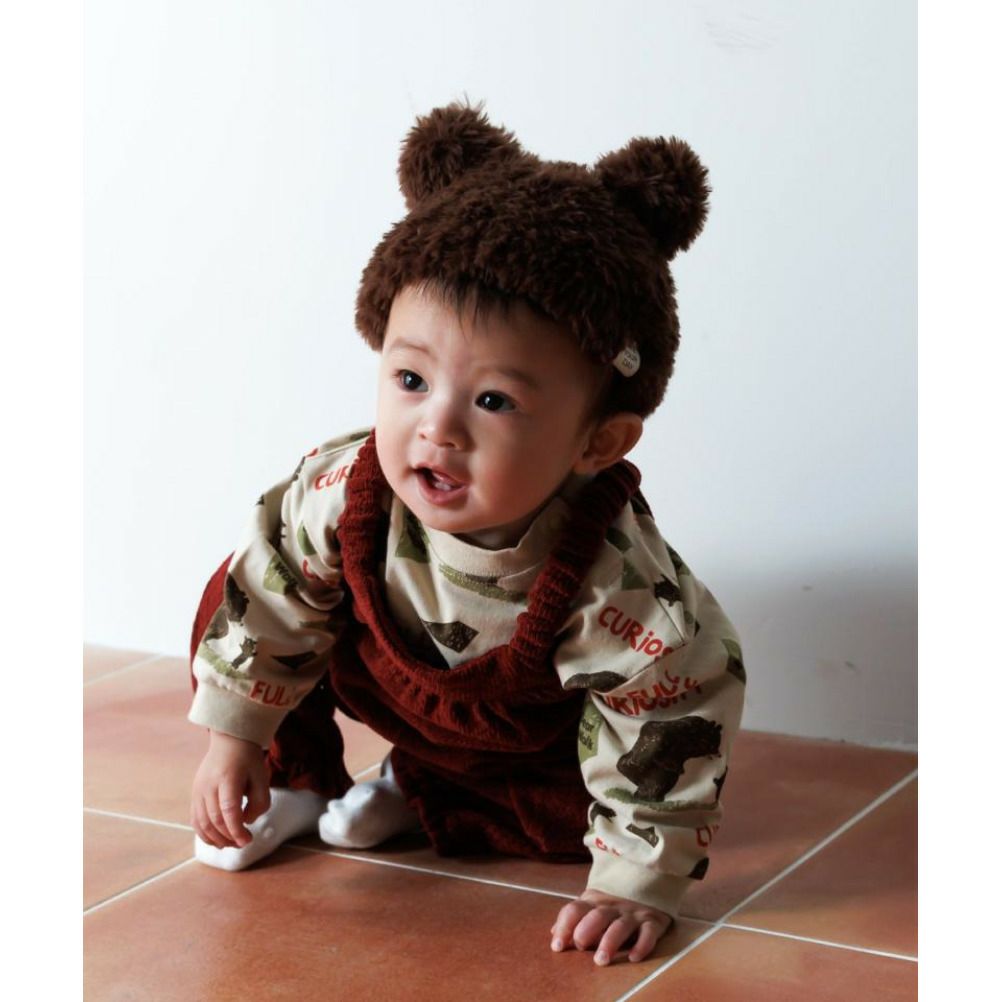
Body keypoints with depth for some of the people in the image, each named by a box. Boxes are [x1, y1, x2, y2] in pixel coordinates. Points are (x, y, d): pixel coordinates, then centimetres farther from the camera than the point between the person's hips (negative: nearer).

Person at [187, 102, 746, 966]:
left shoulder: (618, 588, -44)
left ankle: (418, 796, 5)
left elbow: (675, 727, -32)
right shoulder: (343, 494, -34)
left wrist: (637, 887, -29)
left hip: (535, 734, -1)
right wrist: (236, 738, -7)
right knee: (237, 598, -10)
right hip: (391, 673, 2)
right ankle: (296, 782, 12)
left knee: (581, 815, -21)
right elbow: (272, 588, -14)